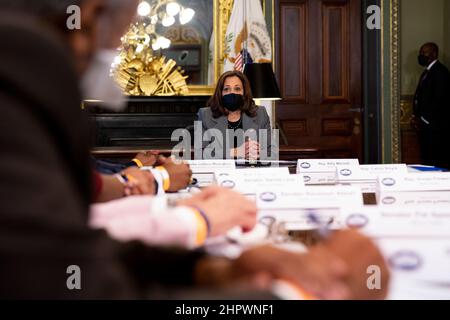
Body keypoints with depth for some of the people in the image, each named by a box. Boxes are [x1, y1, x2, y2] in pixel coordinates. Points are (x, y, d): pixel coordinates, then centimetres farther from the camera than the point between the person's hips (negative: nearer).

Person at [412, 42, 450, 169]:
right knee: (427, 159, 7)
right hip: (425, 126, 9)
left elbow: (439, 100, -17)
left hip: (435, 127, -9)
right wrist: (417, 117, 5)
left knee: (437, 163, -10)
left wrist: (423, 119, -13)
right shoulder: (427, 72, 20)